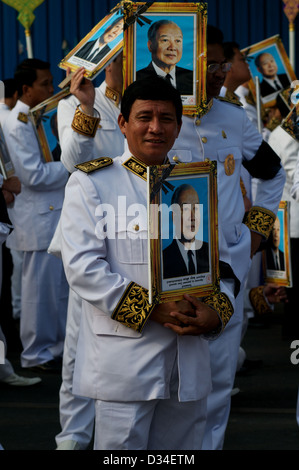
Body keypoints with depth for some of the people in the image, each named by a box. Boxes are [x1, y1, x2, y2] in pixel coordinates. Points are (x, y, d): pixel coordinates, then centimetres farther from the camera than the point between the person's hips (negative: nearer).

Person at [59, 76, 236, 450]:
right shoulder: (91, 183, 1)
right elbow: (82, 266, -9)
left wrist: (216, 311, -7)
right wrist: (153, 309, -16)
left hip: (188, 361, 5)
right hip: (123, 360, -4)